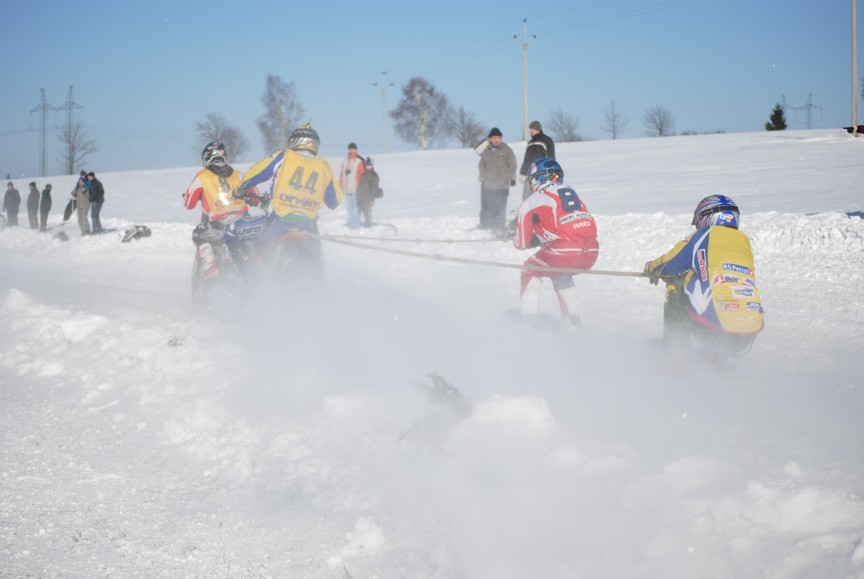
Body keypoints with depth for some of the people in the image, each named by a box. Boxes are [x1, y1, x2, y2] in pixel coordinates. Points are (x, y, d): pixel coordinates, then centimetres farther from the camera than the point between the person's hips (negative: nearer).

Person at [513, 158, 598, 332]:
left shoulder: (532, 202, 10)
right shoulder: (572, 193, 25)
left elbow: (522, 243, 14)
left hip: (564, 252, -5)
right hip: (590, 254, 5)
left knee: (531, 271, 22)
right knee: (561, 273, 35)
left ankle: (530, 322, 14)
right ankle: (572, 320, 33)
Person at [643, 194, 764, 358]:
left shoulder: (704, 235, 2)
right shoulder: (745, 242, 17)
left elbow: (668, 265, 9)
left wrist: (651, 268, 31)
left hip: (716, 330, -6)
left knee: (675, 285, 17)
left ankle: (675, 352, 13)